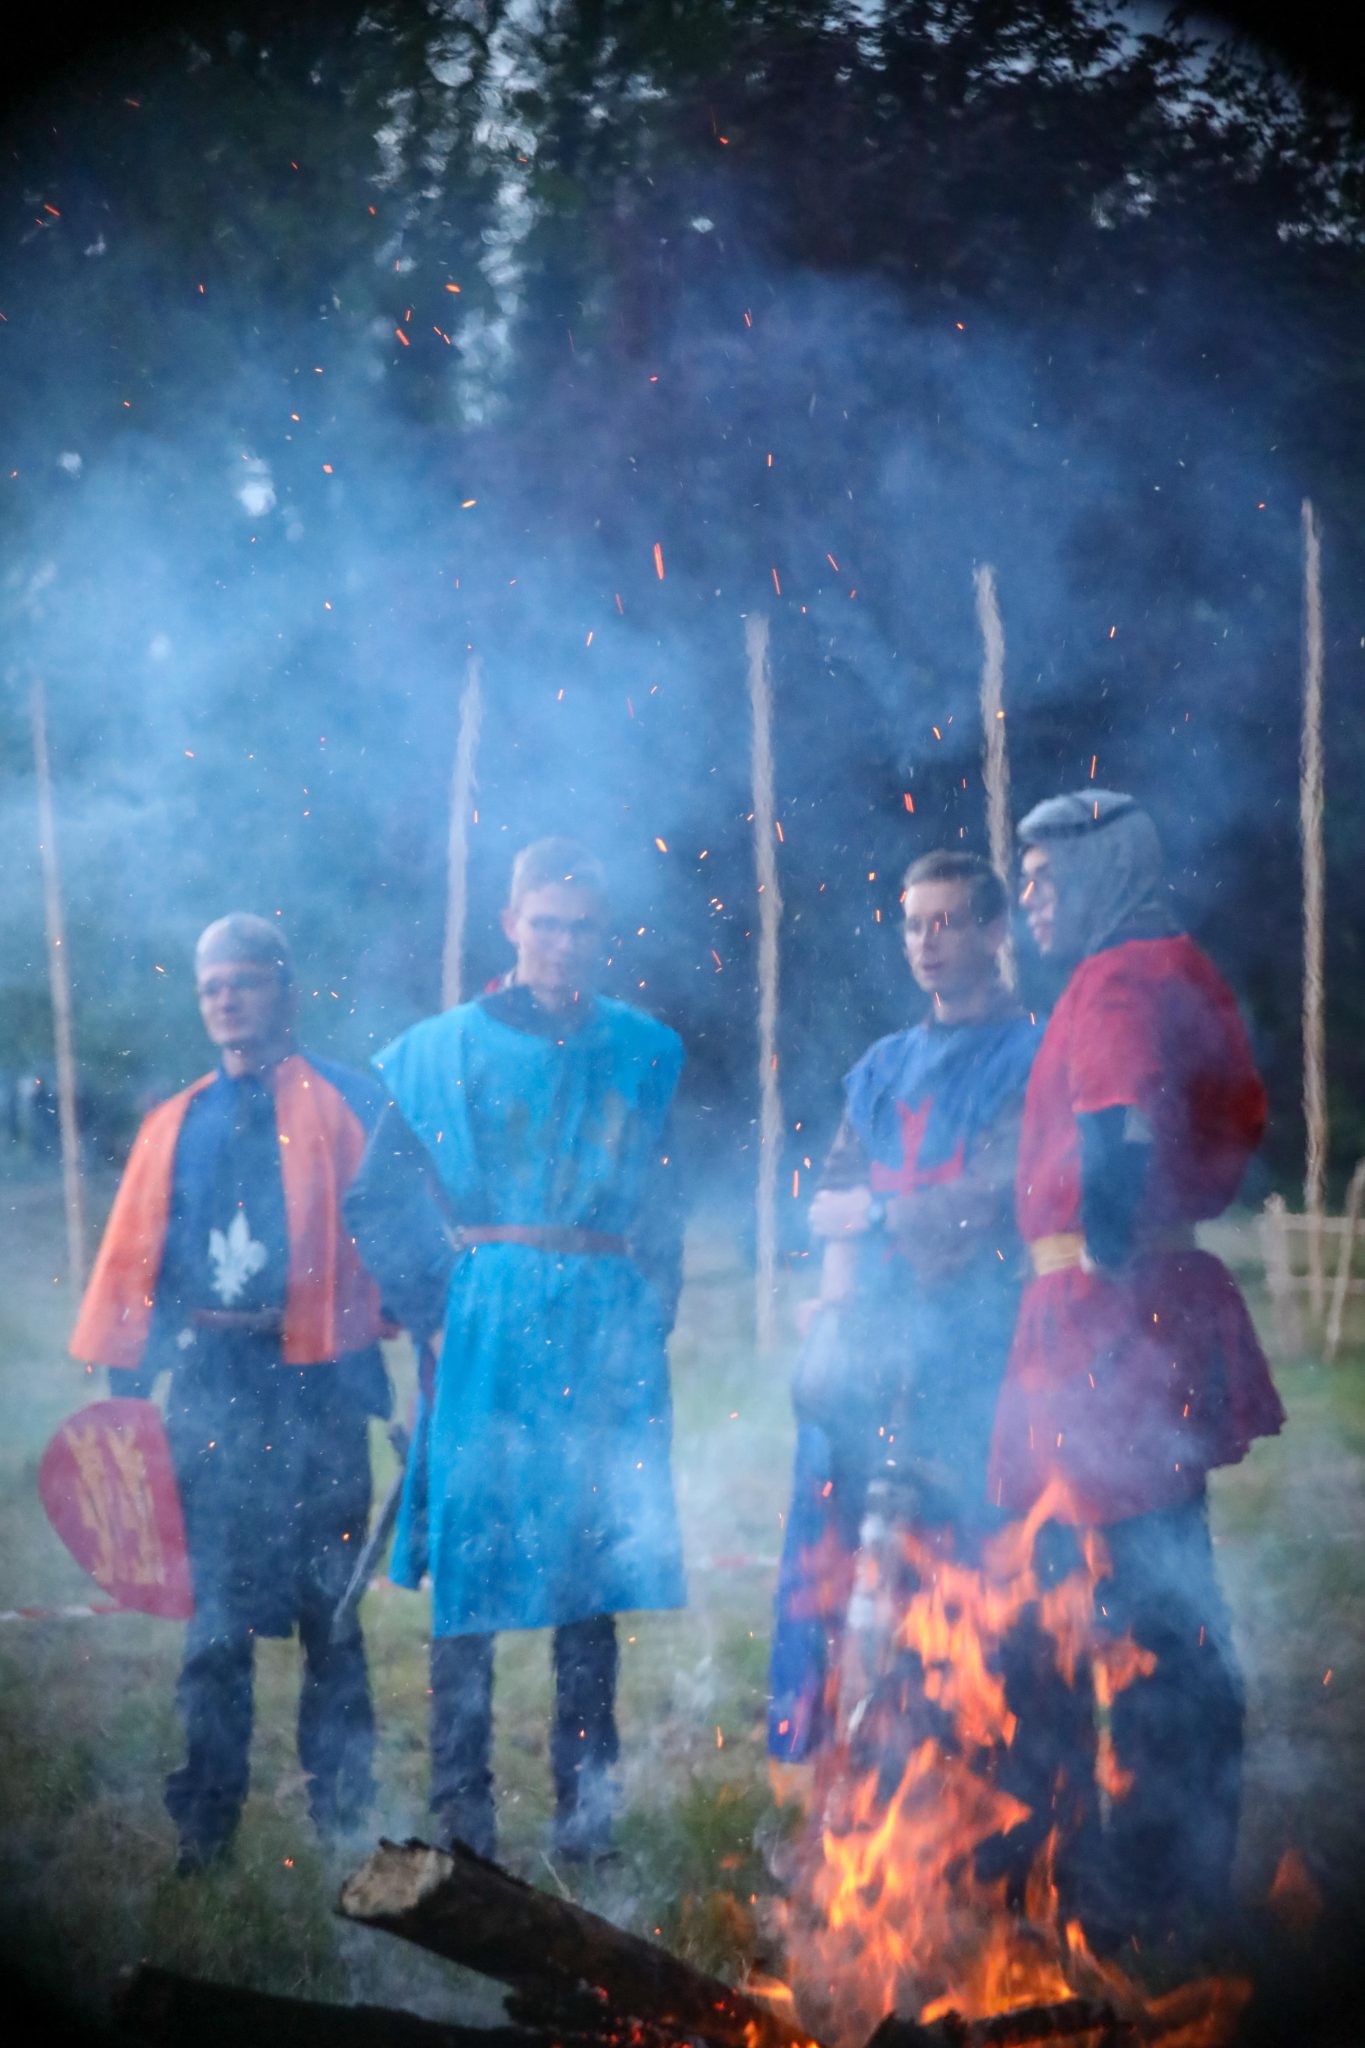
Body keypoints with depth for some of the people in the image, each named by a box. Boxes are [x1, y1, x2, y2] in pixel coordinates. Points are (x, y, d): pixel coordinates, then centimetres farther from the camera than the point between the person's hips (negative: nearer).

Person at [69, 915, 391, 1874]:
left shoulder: (349, 1104, 4)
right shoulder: (177, 1126, 13)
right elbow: (136, 1259, 12)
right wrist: (123, 1378, 5)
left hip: (314, 1382, -3)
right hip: (207, 1385, 3)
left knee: (328, 1598, 5)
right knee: (215, 1612, 5)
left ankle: (343, 1815, 14)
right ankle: (206, 1821, 11)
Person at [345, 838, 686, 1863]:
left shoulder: (644, 1053, 10)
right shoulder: (444, 1050, 4)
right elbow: (381, 1199, 6)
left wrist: (648, 1316, 7)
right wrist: (437, 1300, -2)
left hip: (604, 1343, 2)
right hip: (484, 1343, -2)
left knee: (592, 1569, 3)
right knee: (471, 1559, -2)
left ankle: (587, 1802, 11)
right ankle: (462, 1809, 4)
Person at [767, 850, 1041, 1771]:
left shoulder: (1032, 1055, 2)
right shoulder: (884, 1066, 21)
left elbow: (986, 1198, -8)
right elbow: (830, 1210, 14)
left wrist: (873, 1212, 3)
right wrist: (835, 1310, -3)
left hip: (967, 1348, -5)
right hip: (862, 1348, 5)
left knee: (961, 1551, -8)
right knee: (843, 1549, 0)